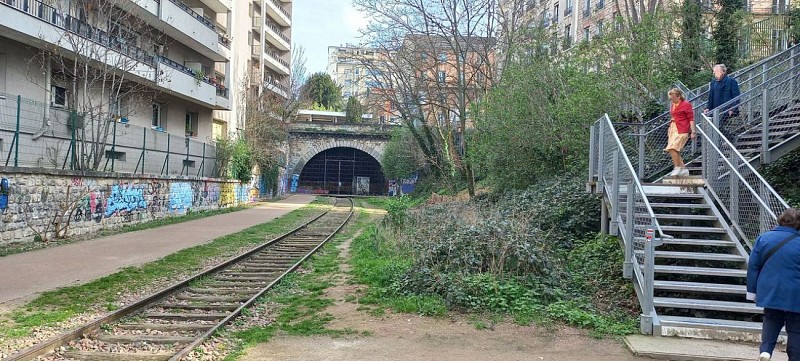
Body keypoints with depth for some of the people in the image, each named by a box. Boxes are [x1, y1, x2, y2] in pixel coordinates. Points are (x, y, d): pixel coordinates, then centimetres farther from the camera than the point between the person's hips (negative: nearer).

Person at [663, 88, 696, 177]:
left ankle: (677, 168, -11)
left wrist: (693, 131, -10)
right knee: (675, 151, 6)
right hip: (673, 128, 8)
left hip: (681, 130, -8)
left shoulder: (686, 104, -6)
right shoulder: (672, 105, 16)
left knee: (672, 148, -20)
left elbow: (691, 119, -6)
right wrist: (669, 130, 23)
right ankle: (684, 169, 15)